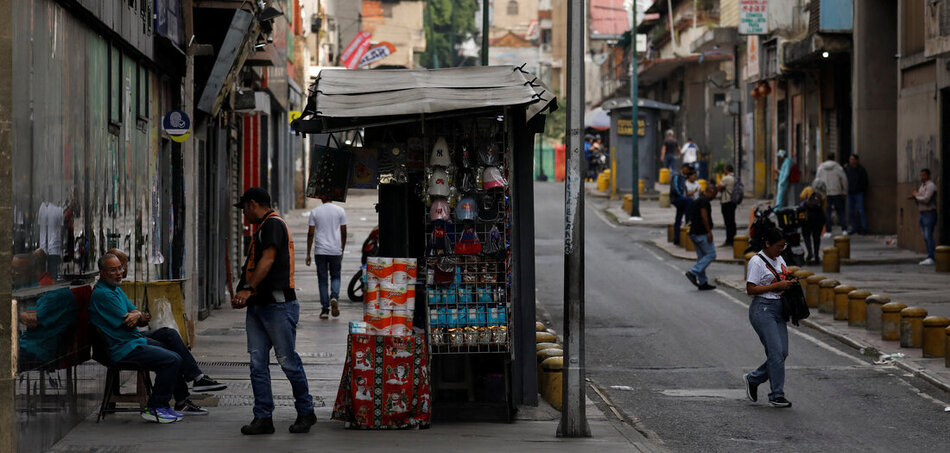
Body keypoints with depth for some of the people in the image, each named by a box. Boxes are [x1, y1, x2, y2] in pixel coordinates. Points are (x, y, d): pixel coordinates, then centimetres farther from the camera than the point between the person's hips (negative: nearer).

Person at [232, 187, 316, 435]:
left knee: (288, 361, -3)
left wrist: (248, 289, -27)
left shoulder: (273, 224, -8)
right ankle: (263, 418, 3)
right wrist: (242, 295, 12)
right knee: (257, 363, 2)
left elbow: (268, 260, -20)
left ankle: (306, 412, 11)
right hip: (257, 306, 10)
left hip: (278, 305, -10)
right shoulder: (261, 228, 23)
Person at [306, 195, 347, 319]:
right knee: (335, 276, 15)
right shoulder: (340, 211, 1)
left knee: (322, 279, 7)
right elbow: (344, 233, 3)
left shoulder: (315, 212, 0)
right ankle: (334, 297, -12)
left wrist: (308, 254, 4)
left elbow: (310, 233, -1)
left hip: (320, 251, 0)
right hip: (336, 251, 0)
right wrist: (342, 250, 16)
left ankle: (325, 309, 5)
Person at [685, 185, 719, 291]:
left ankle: (702, 283, 10)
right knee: (711, 254, -8)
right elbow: (704, 216, -20)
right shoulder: (704, 201, -11)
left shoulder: (698, 200, 20)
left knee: (701, 257, 11)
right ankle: (693, 272, -15)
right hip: (702, 233, -10)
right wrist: (709, 231, -20)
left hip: (694, 233, 10)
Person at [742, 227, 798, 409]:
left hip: (779, 309, 8)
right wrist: (777, 286, -19)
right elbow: (750, 289, -15)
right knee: (776, 352, -12)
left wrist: (790, 283, 2)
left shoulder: (779, 260, 14)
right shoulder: (757, 261, -11)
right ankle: (776, 395, -5)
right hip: (763, 310, -8)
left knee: (782, 352, 4)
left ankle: (753, 379, 23)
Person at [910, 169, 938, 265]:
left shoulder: (930, 186, -11)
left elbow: (925, 199, -21)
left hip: (930, 213, -9)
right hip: (922, 214, 9)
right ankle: (933, 255, 9)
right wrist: (914, 197, 2)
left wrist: (916, 196, -6)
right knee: (926, 237, 7)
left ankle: (930, 258, -17)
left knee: (928, 236, -14)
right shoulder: (922, 186, 19)